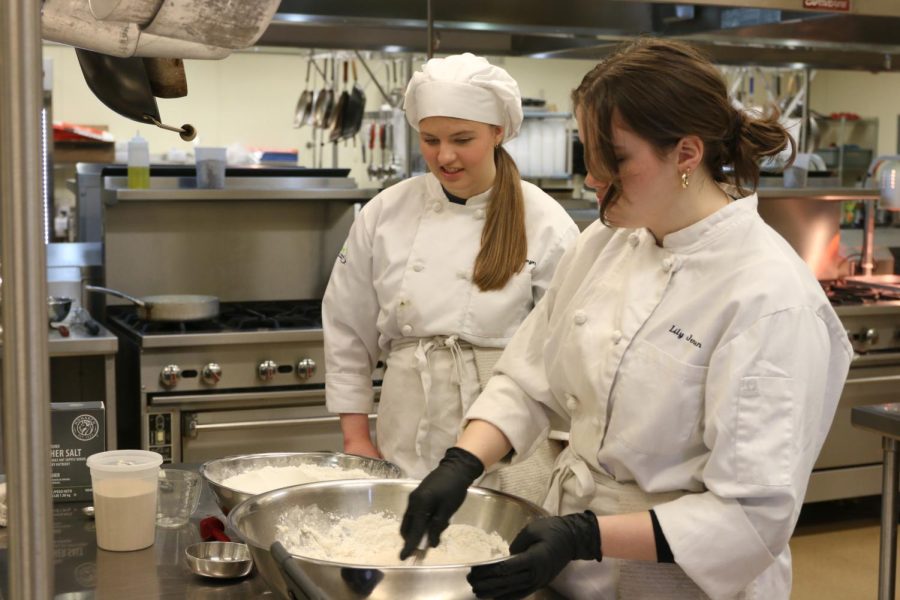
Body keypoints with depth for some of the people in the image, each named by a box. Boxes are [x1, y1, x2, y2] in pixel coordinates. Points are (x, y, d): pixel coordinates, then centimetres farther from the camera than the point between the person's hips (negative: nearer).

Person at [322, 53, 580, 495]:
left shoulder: (545, 225, -5)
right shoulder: (384, 214, 2)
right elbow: (347, 333, 9)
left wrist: (563, 468, -5)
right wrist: (356, 437, 7)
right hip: (405, 444, 2)